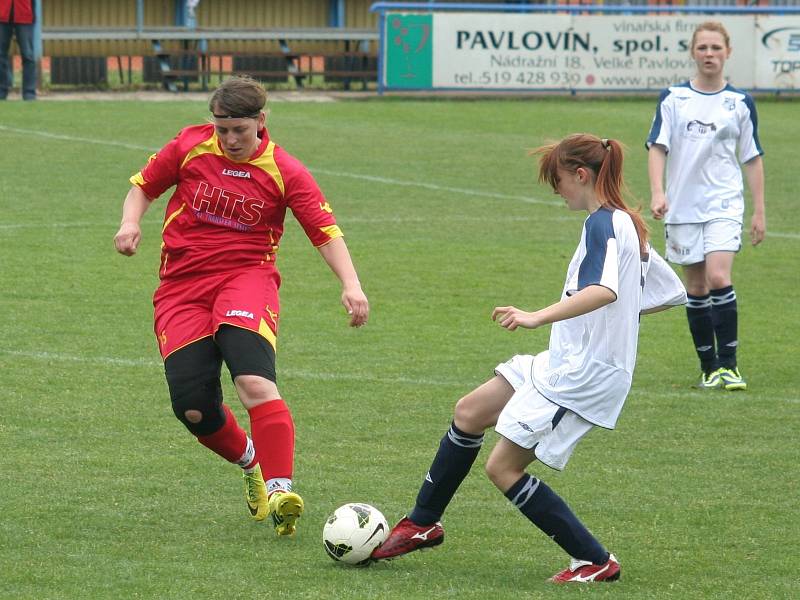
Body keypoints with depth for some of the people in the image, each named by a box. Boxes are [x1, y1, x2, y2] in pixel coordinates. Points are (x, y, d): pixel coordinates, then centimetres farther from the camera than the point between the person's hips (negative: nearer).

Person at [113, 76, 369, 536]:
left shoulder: (285, 172, -3)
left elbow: (326, 231, -4)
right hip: (182, 287, 3)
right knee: (193, 408, -8)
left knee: (255, 382, -29)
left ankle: (279, 487, -31)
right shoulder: (190, 147, 2)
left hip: (247, 278, -3)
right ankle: (251, 463, 22)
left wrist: (351, 285, -19)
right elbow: (144, 186, 16)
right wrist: (131, 223, -4)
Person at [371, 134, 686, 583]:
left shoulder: (602, 224, -18)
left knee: (504, 467, -6)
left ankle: (596, 562, 0)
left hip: (583, 375, -10)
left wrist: (539, 317, -45)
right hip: (564, 362, 10)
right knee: (469, 413, 15)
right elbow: (673, 293, 19)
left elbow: (603, 290, -38)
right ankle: (423, 525, 27)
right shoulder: (629, 225, 11)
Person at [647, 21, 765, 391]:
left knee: (718, 277, -18)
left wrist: (759, 211, 7)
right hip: (683, 206, 1)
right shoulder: (673, 98, 2)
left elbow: (752, 158, 9)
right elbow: (657, 147, -1)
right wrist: (657, 192, -16)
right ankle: (708, 367, 15)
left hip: (724, 203, -1)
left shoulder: (740, 103, 4)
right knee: (696, 287, 5)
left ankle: (728, 365, -13)